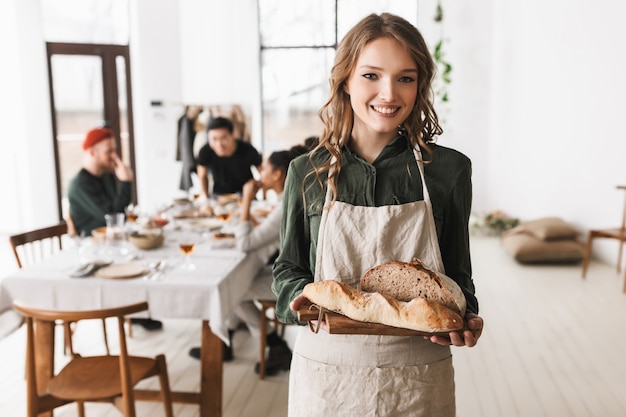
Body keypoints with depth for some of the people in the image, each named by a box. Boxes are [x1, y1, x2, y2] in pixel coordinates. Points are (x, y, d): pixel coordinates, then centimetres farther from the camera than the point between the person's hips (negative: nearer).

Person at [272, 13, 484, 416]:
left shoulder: (449, 169, -5)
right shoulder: (308, 172, -4)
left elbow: (457, 272, 4)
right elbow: (288, 268, 5)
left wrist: (466, 317, -15)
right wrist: (302, 298, -16)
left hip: (418, 378, 0)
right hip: (326, 370, 1)